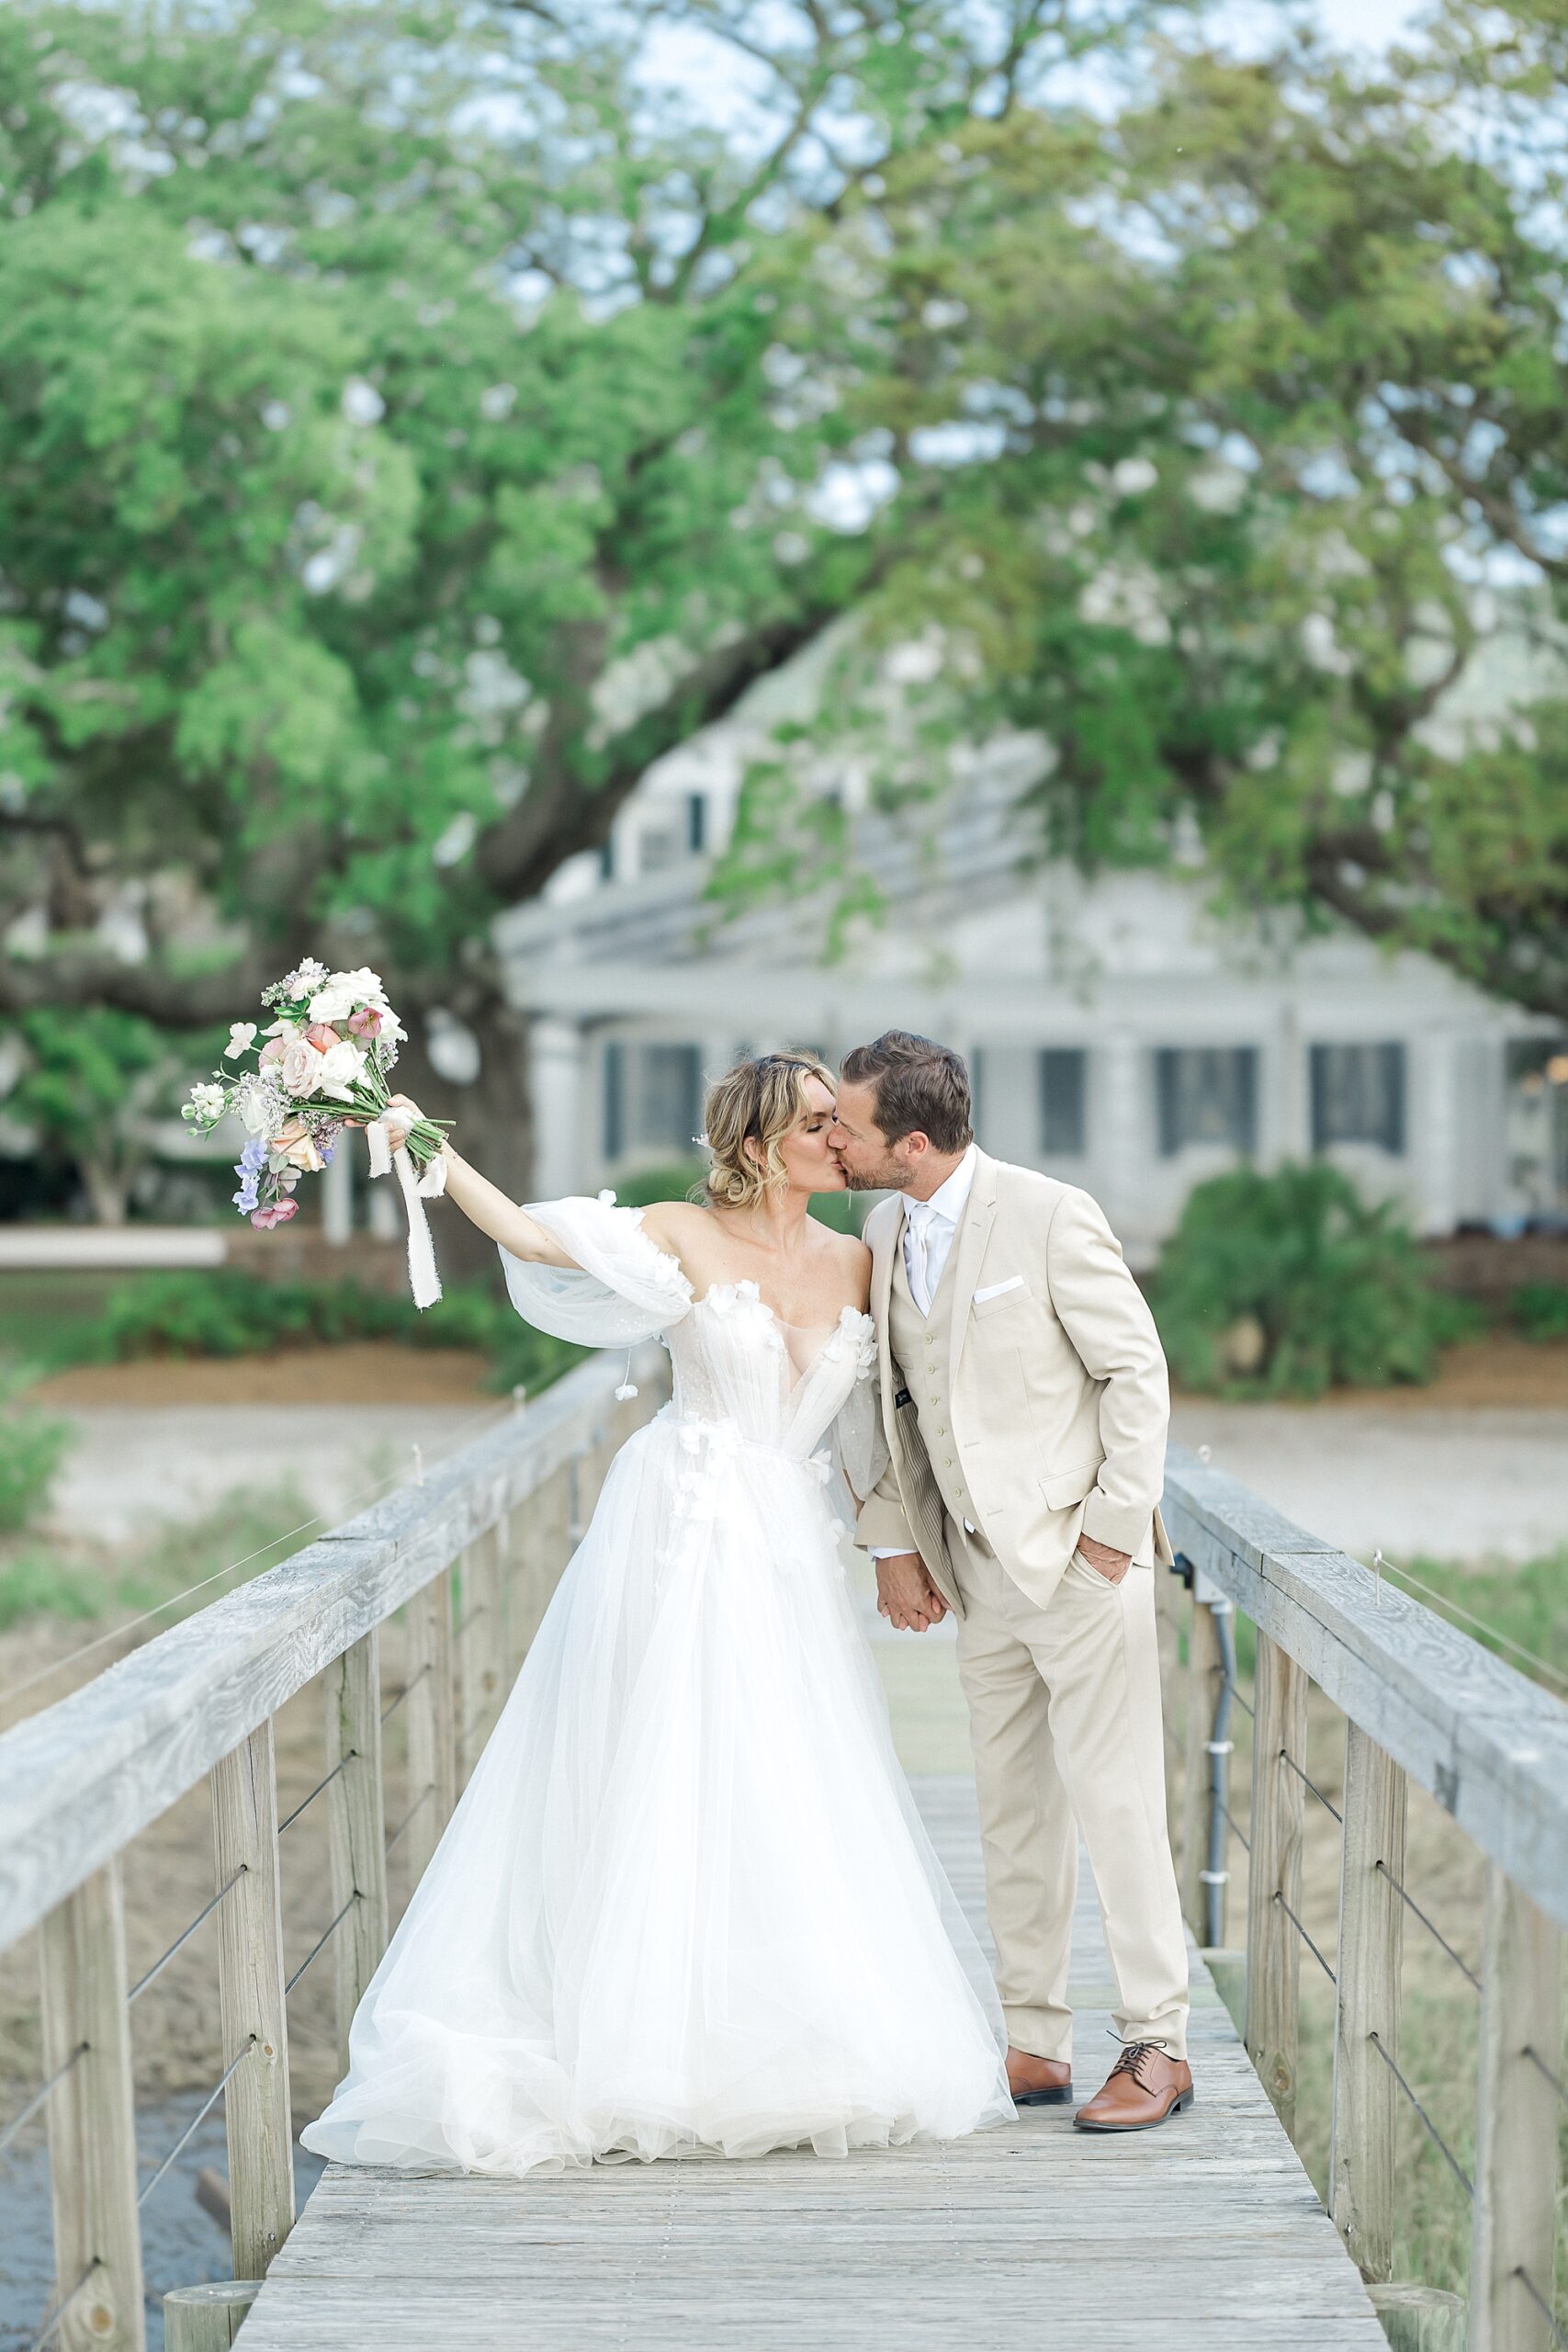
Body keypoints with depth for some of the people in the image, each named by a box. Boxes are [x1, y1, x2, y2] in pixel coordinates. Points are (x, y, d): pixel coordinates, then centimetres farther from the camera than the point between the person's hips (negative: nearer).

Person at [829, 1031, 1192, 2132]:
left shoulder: (1050, 1217, -14)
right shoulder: (883, 1230, 6)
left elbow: (1138, 1370, -10)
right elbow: (889, 1397, 13)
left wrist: (1115, 1526, -12)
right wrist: (894, 1544, 7)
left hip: (1080, 1558, -7)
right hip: (980, 1569, 7)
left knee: (1113, 1802, -4)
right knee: (1014, 1813, 11)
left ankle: (1158, 2045, 5)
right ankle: (1036, 2043, 19)